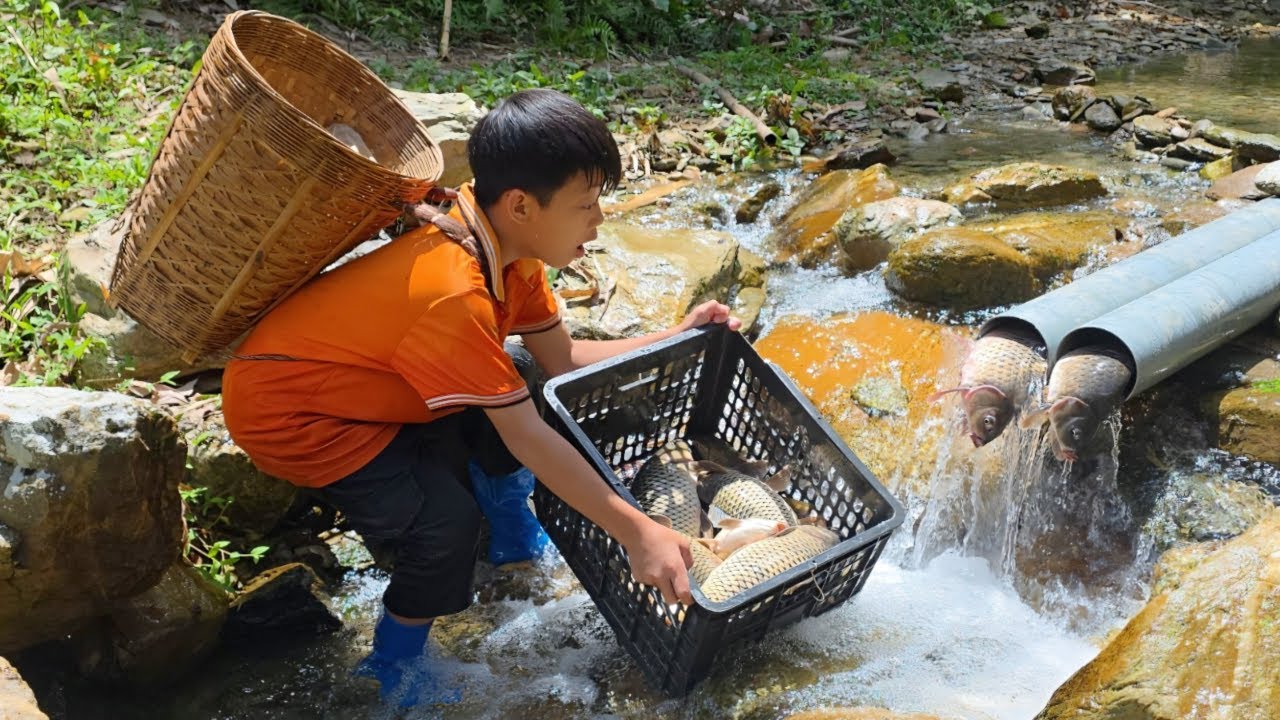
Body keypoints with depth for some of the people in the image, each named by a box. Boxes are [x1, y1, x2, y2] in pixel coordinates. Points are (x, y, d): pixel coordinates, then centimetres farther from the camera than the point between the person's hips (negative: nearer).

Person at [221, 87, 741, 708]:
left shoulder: (505, 241, -9)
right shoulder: (454, 291, -37)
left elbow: (561, 360, 0)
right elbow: (530, 441, -32)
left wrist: (677, 338, -4)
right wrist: (635, 531, -29)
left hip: (344, 374, 9)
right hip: (285, 410, -9)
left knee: (506, 401, 7)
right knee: (447, 518, -19)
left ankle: (515, 540, 30)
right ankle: (395, 668, 8)